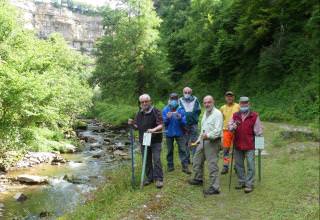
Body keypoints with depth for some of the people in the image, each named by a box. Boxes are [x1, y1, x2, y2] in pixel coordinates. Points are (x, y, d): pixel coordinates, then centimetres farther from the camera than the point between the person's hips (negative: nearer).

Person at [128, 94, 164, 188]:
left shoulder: (156, 112, -9)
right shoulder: (139, 114, 10)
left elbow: (161, 125, -14)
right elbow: (137, 126, 16)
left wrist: (154, 129, -33)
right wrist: (132, 124, -5)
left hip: (155, 141, -5)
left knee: (156, 159, -7)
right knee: (147, 160, 11)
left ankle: (159, 179, 1)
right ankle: (149, 177, 24)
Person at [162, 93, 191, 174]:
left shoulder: (181, 110, -6)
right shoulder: (165, 110, -2)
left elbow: (184, 122, -9)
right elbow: (163, 122, -4)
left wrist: (180, 118, -28)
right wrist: (167, 118, -24)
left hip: (179, 133, -1)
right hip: (169, 133, 1)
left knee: (182, 149, -2)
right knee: (170, 150, 10)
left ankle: (185, 166, 2)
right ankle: (170, 166, 22)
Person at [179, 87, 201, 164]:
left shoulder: (195, 100, 4)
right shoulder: (180, 100, 3)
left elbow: (198, 110, 8)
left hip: (193, 124, 0)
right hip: (184, 124, 0)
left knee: (194, 141, 1)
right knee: (185, 142, 6)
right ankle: (186, 159, 16)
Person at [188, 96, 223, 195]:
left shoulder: (217, 113, -14)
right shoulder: (205, 113, 16)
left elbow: (218, 130, -24)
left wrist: (208, 135, -34)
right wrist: (199, 139, 23)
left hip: (213, 141, -9)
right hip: (203, 141, 10)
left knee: (212, 164, -7)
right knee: (197, 159, 19)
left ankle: (215, 187, 1)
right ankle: (198, 179, 38)